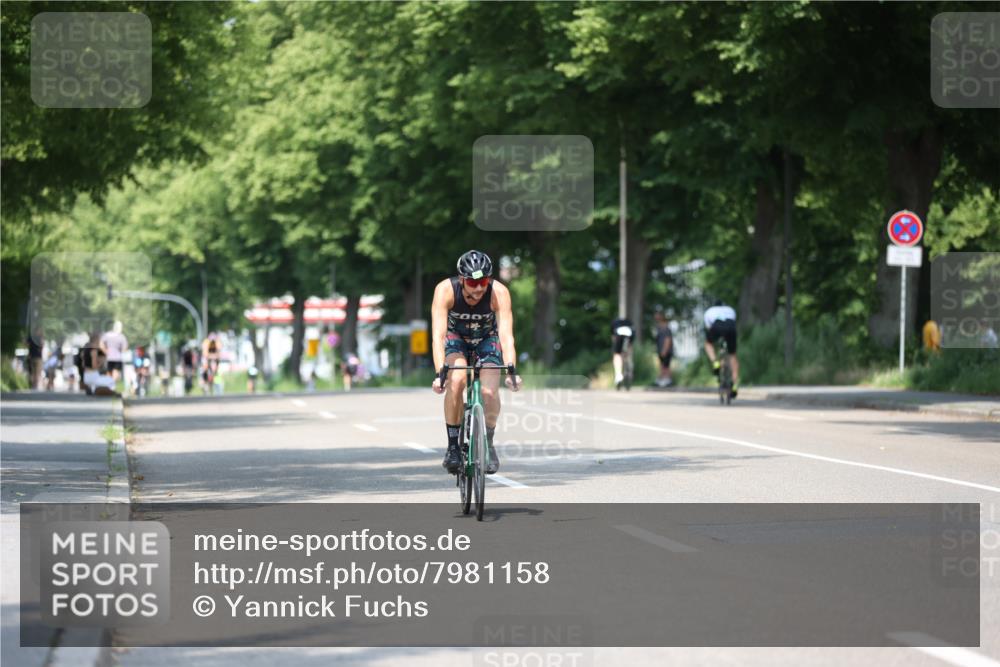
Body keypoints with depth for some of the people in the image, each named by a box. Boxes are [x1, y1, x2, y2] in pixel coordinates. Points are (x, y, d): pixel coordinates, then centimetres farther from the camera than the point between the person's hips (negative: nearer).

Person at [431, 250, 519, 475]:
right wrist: (440, 372, -52)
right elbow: (438, 335, -39)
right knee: (456, 380, -29)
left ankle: (488, 443, 5)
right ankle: (453, 445, -15)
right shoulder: (445, 290, -33)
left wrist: (511, 370, -53)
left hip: (487, 339, 0)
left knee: (489, 392, -22)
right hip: (456, 337, 0)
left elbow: (506, 335, -39)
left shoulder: (499, 292, -32)